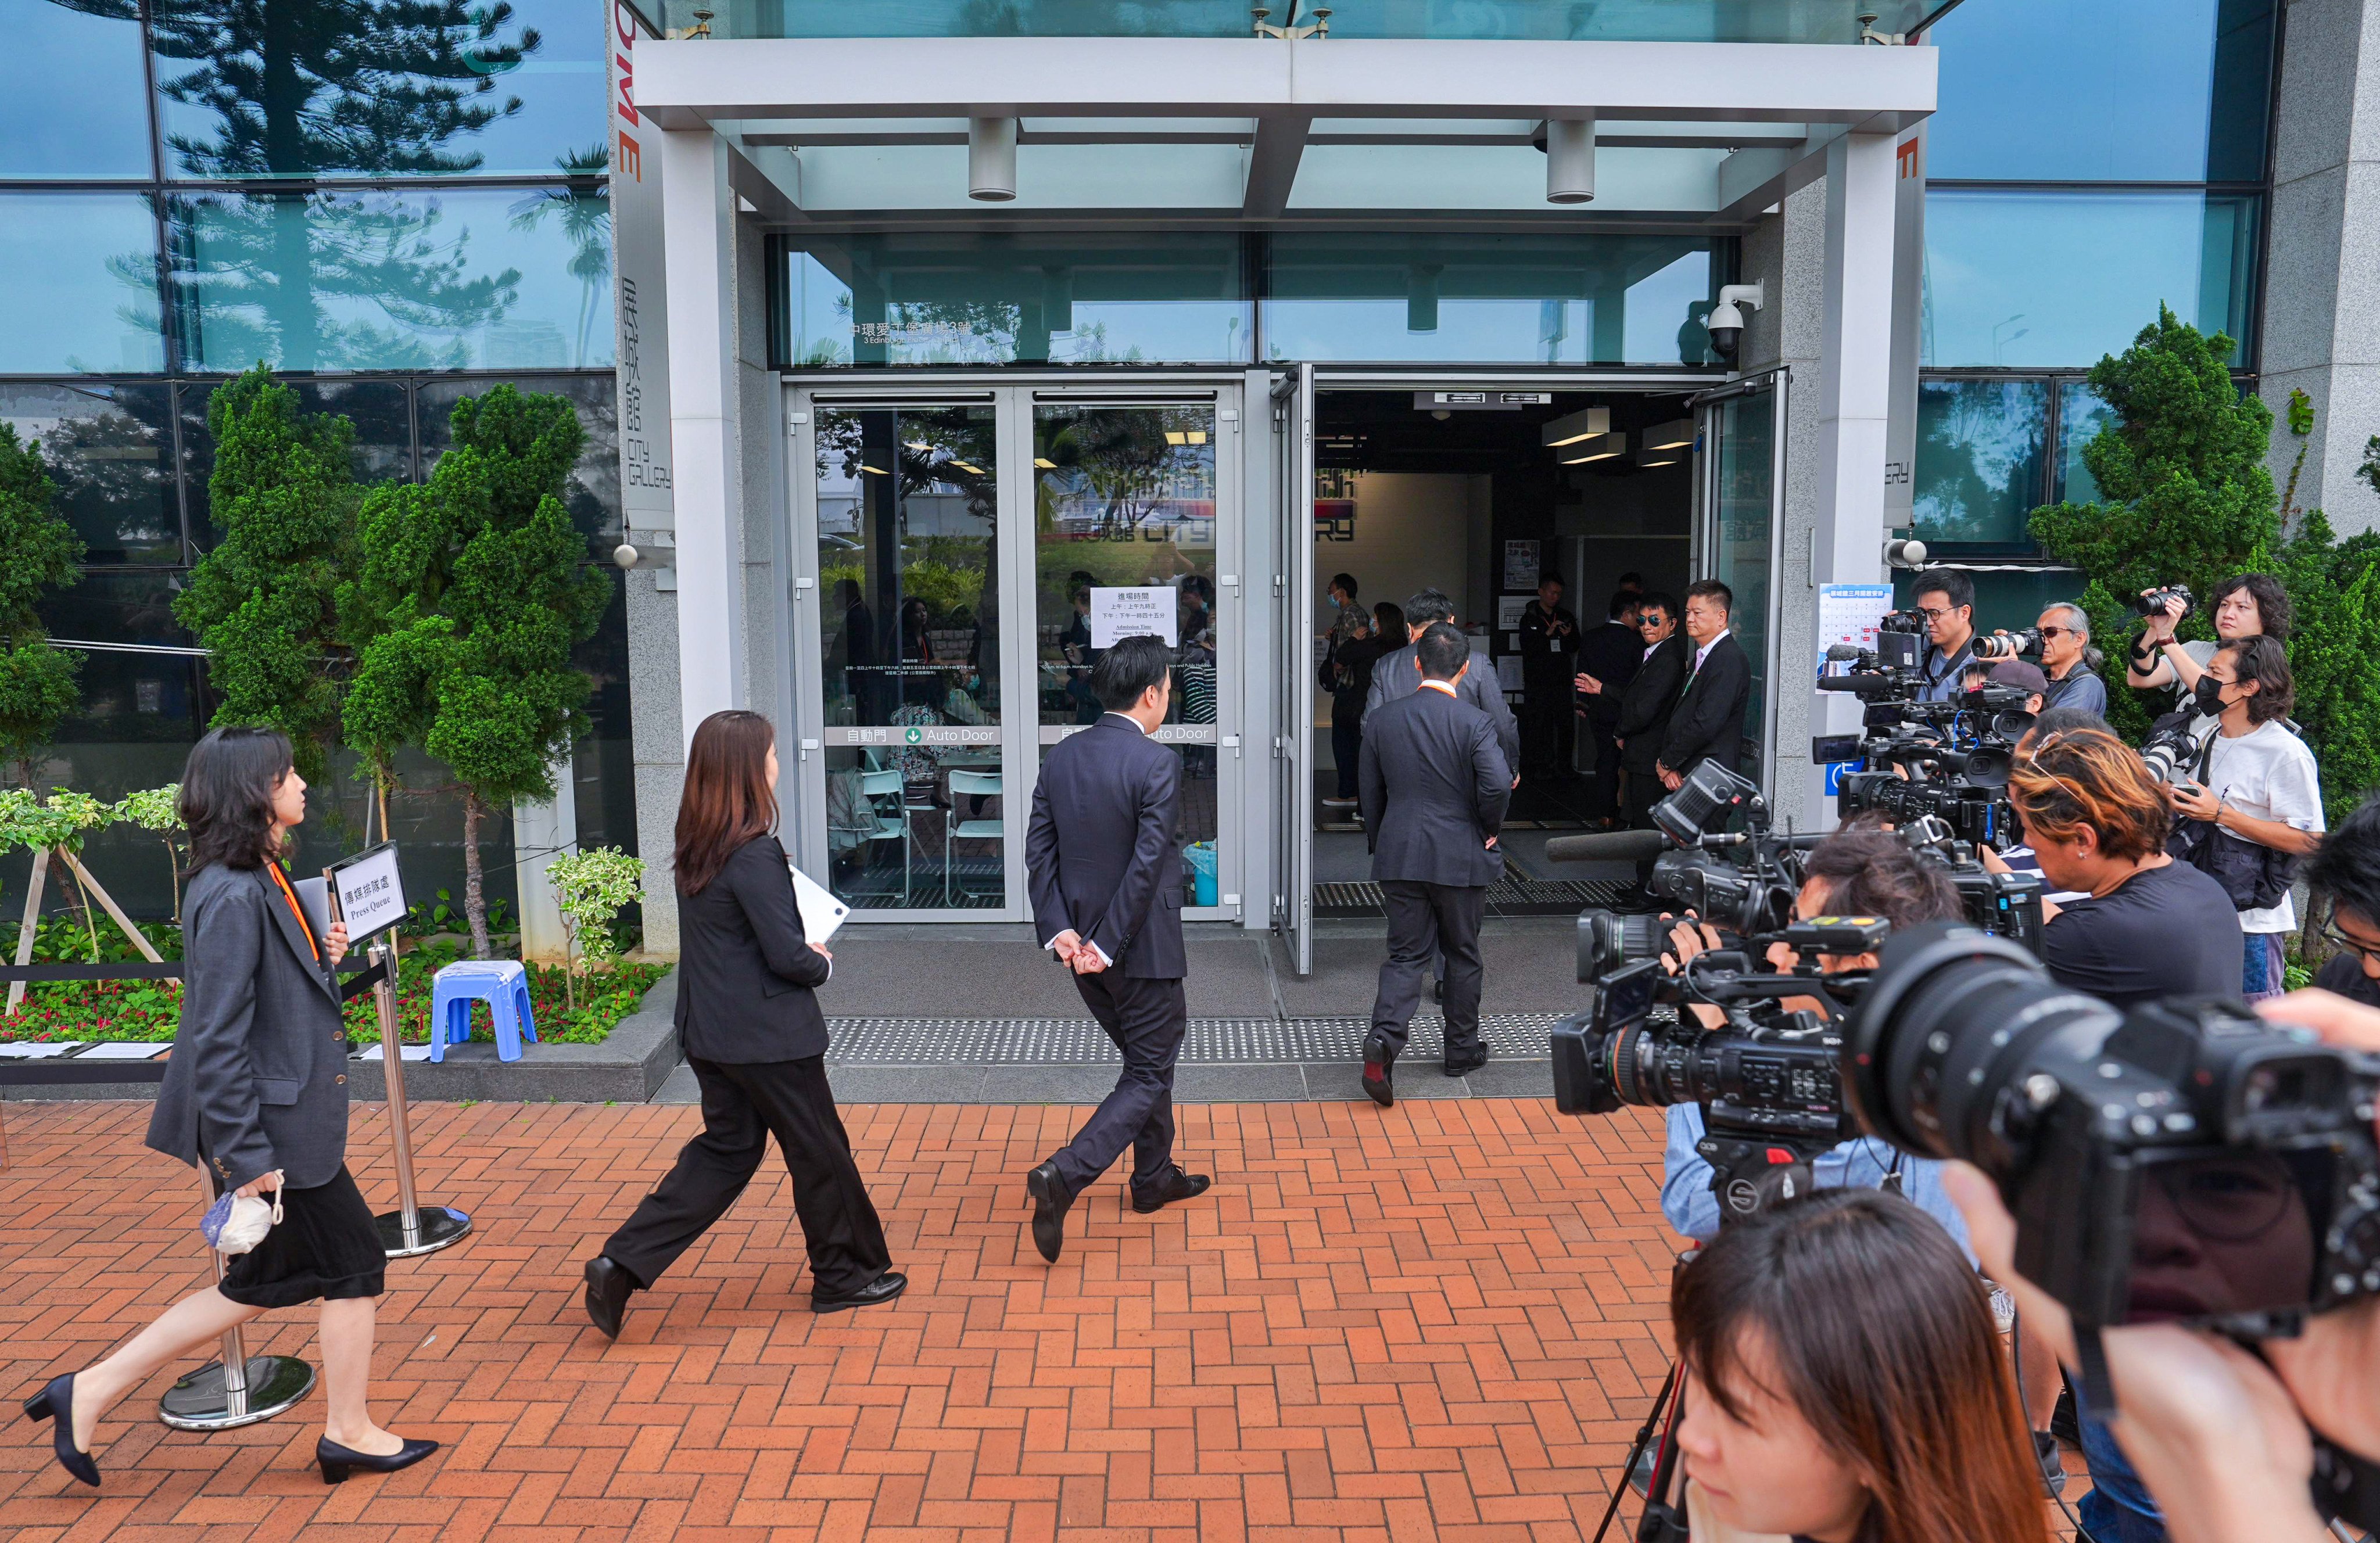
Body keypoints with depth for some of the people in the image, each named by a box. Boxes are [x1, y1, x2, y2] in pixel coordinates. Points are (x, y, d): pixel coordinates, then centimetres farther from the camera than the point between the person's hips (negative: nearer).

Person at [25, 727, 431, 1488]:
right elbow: (217, 1040, -23)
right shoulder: (233, 897, -22)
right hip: (275, 1130, -10)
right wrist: (246, 1159, -22)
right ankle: (349, 1433, 22)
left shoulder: (263, 882, 8)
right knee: (354, 1261, 6)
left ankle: (91, 1391, 25)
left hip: (289, 1119, 10)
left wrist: (321, 959, 4)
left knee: (266, 1280, 17)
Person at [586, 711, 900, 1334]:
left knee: (728, 1148, 18)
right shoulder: (754, 855, -22)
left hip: (709, 1032, 8)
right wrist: (821, 964, -1)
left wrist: (804, 952, 8)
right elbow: (787, 955, -21)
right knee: (819, 1151, 9)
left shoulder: (694, 850, 4)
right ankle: (846, 1273, 24)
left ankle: (623, 1262, 12)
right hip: (768, 1036, -8)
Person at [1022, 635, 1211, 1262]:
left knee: (1147, 1058, 24)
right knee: (1150, 1074, 4)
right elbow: (1147, 863, -21)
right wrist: (1107, 944, -16)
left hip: (1082, 944, 7)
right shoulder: (1157, 763, -17)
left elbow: (1039, 848, 1)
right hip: (1142, 948, -7)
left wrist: (1059, 929, -4)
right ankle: (1064, 1175, -11)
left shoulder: (1061, 757, 3)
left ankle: (1155, 1176, 37)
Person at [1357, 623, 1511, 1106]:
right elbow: (1497, 784, -25)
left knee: (1406, 953, 7)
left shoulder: (1382, 720, 1)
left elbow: (1371, 794, 7)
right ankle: (1462, 1050, 26)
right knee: (1462, 955, 14)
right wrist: (1490, 828, -5)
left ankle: (1384, 1037, -16)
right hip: (1460, 857, -2)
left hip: (1399, 855, 3)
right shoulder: (1474, 722, -11)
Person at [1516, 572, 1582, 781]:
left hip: (1561, 681, 3)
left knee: (1567, 726, -3)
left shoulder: (1566, 617, 13)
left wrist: (1568, 636, -8)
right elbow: (1527, 648, -8)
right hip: (1537, 683, -3)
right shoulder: (1529, 618, 3)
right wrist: (1548, 633, -18)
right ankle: (1540, 766, 7)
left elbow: (1574, 648, 13)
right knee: (1540, 726, -1)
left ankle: (1564, 768, 4)